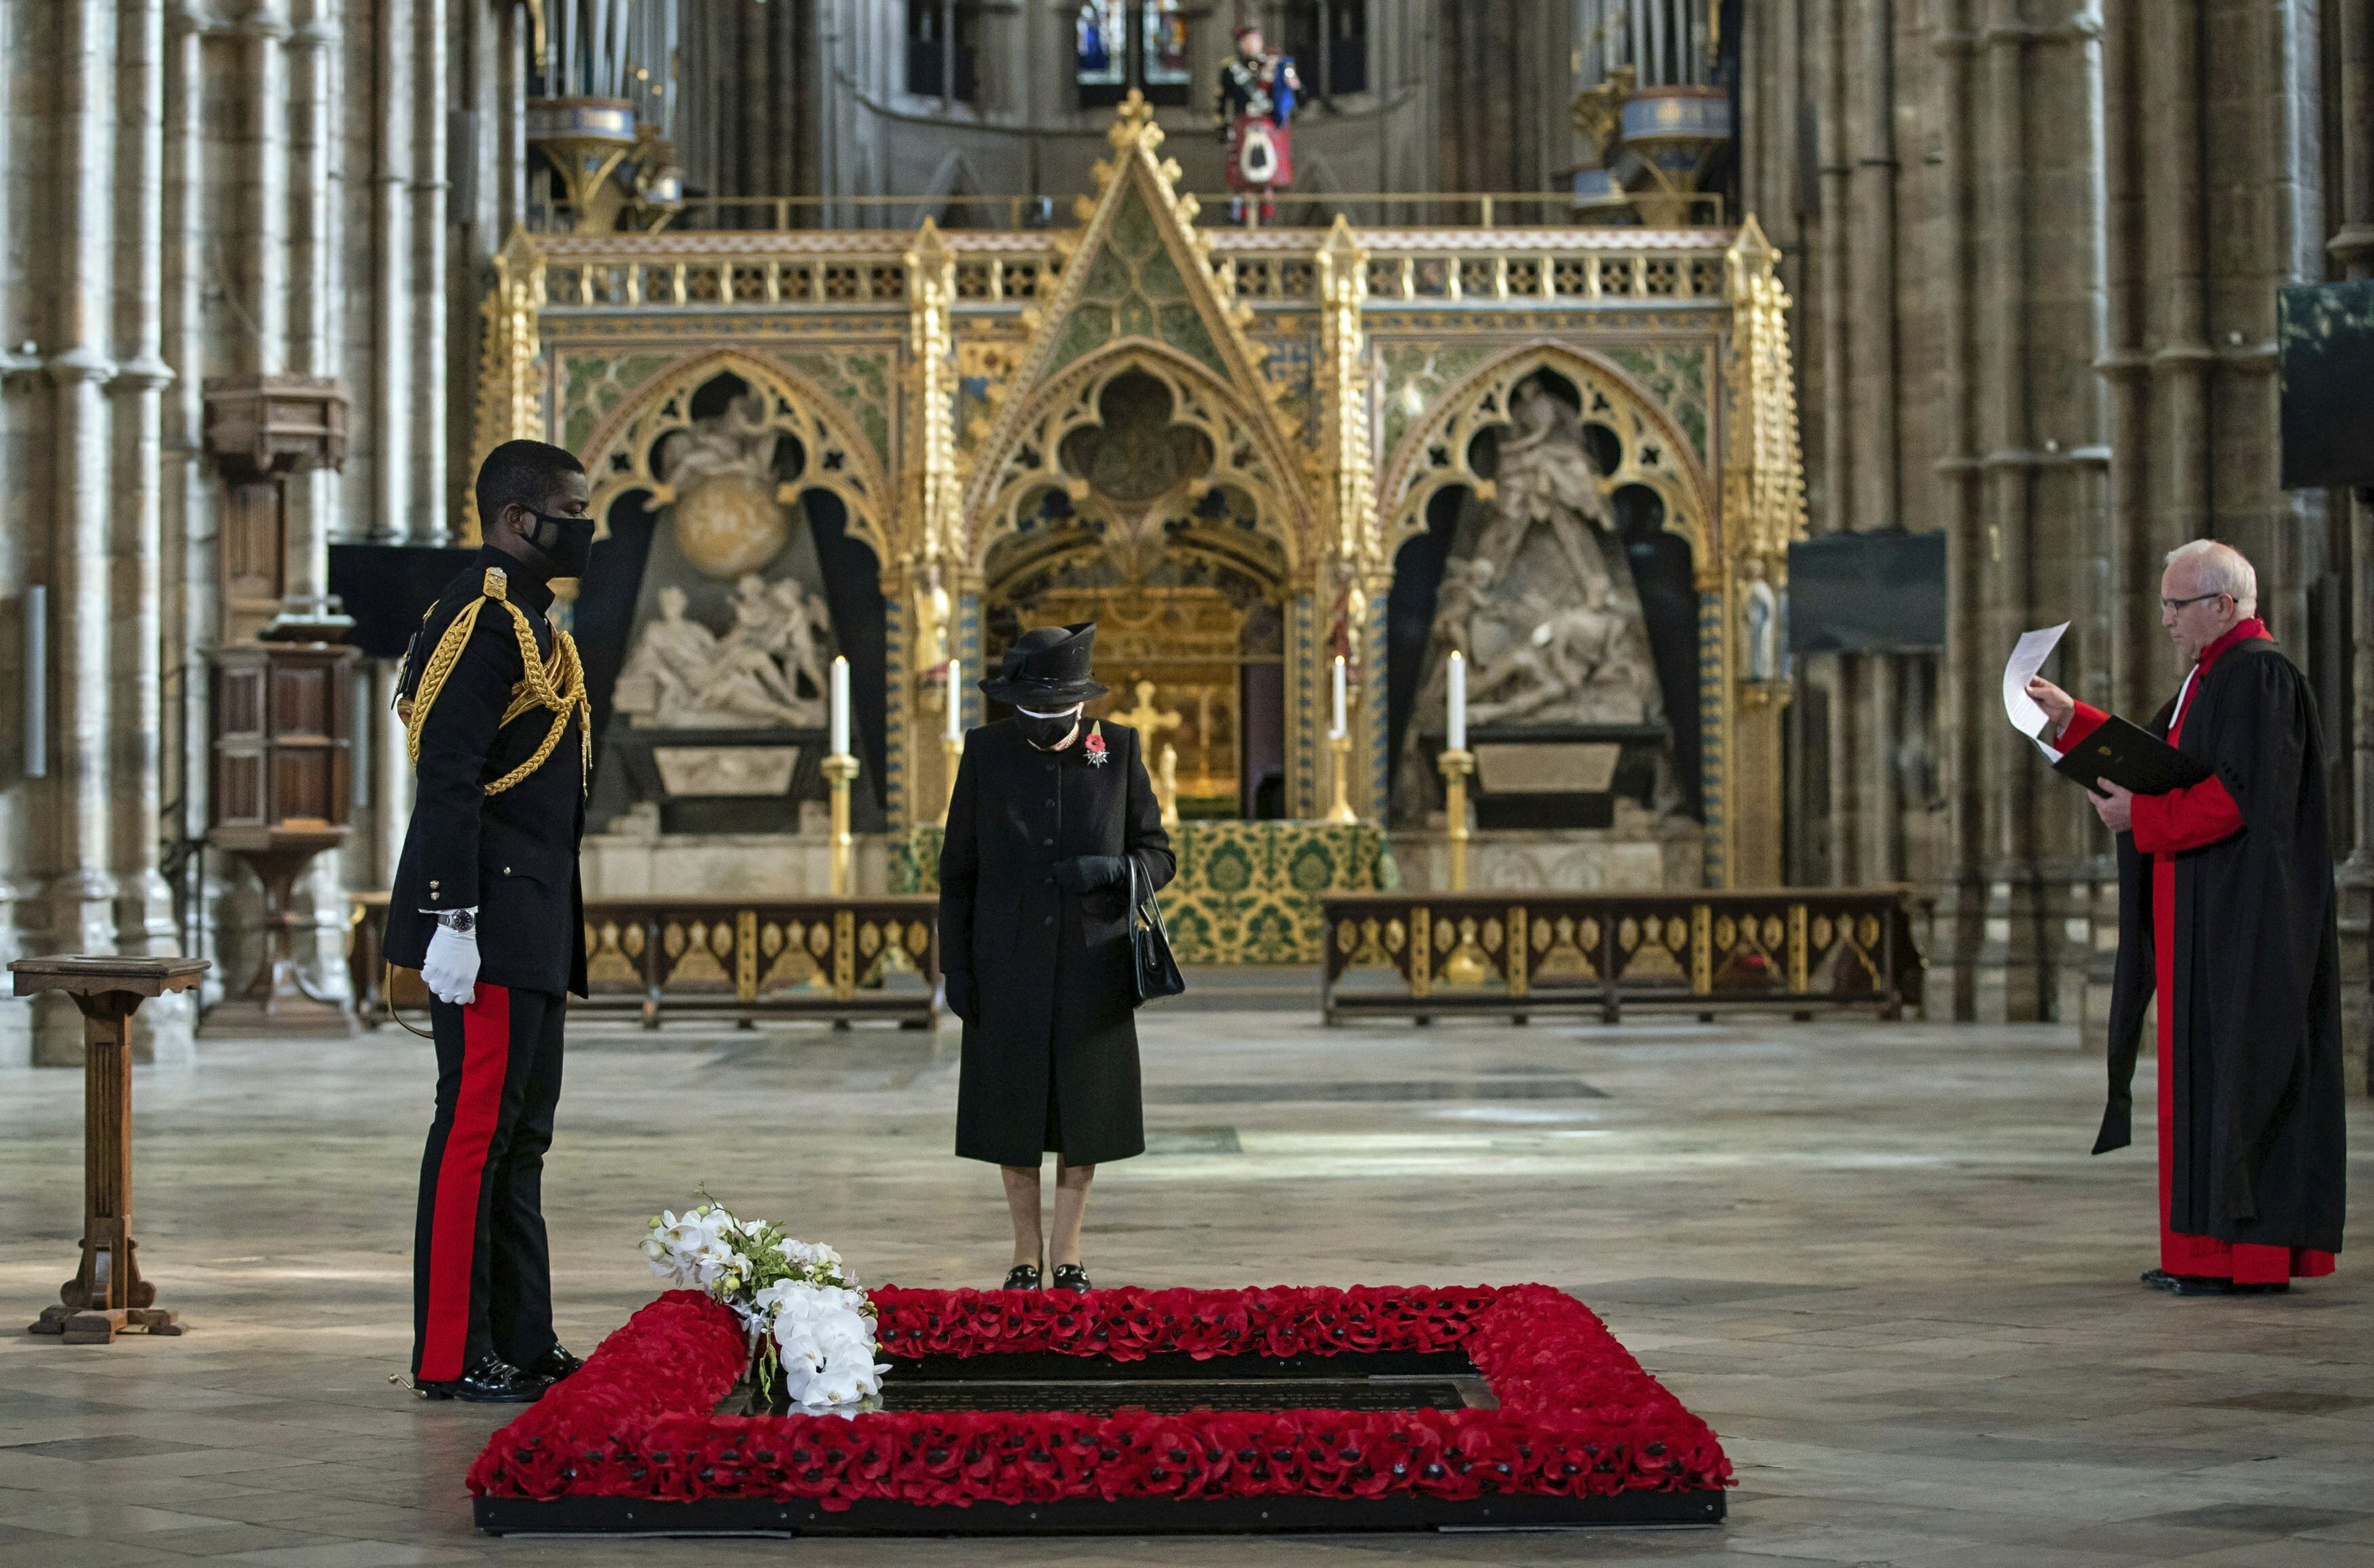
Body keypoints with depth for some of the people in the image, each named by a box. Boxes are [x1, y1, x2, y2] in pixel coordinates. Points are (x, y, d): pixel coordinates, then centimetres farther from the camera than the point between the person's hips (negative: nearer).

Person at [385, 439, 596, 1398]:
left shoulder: (522, 618, 19)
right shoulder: (483, 618, -13)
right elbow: (448, 781, -20)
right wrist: (453, 922, -24)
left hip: (531, 930, 11)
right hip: (493, 924, -11)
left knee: (521, 1135, 12)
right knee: (477, 1130, -7)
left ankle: (522, 1344, 18)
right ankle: (451, 1356, -3)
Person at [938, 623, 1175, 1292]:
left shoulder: (1119, 749, -3)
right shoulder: (987, 751, -3)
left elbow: (1158, 855, 2)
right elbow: (958, 868, 3)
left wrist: (1112, 869, -20)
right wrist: (955, 966, -2)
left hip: (1091, 963, 0)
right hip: (1009, 966, 0)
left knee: (1083, 1112, 6)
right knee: (1011, 1112, 5)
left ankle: (1067, 1255, 18)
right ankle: (1026, 1256, 18)